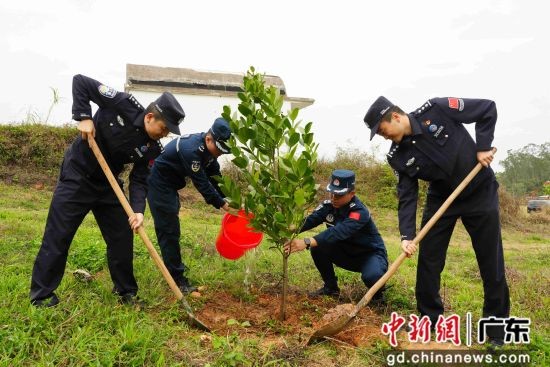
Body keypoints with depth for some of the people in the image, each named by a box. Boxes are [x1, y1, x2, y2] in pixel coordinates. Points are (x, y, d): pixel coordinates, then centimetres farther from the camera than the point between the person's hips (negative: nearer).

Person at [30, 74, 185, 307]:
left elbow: (139, 180, -11)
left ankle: (126, 292, 20)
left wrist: (138, 210, -27)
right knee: (58, 236, -1)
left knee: (122, 237, 5)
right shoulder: (123, 104, -22)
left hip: (108, 185, 5)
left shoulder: (152, 148, -10)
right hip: (77, 176, -5)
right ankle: (41, 295, 13)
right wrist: (83, 116, -24)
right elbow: (80, 81, -14)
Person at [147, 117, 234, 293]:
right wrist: (221, 204, -24)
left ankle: (174, 266, 36)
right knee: (169, 230, -7)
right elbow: (201, 183, -30)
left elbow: (215, 176, 0)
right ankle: (177, 278, -1)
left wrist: (228, 200, -8)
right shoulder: (191, 150, -32)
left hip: (170, 186, 10)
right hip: (159, 185, -10)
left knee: (171, 228, 20)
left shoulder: (208, 148, -4)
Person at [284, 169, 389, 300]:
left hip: (371, 254, -6)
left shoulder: (360, 212, -31)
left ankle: (378, 293, 2)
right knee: (318, 248, -18)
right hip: (346, 252, 6)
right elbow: (309, 220, -26)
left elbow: (338, 232, -47)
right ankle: (331, 287, 4)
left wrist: (307, 242, -59)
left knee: (371, 276, -37)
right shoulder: (328, 205, -11)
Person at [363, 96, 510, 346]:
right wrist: (406, 235, -24)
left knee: (491, 262, 2)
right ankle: (429, 318, 18)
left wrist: (483, 147, -20)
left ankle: (497, 326, 18)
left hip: (480, 192, -3)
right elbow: (407, 196, -13)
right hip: (441, 199, 4)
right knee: (428, 260, 1)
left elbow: (487, 109, -12)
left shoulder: (435, 110, -20)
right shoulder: (398, 156, -9)